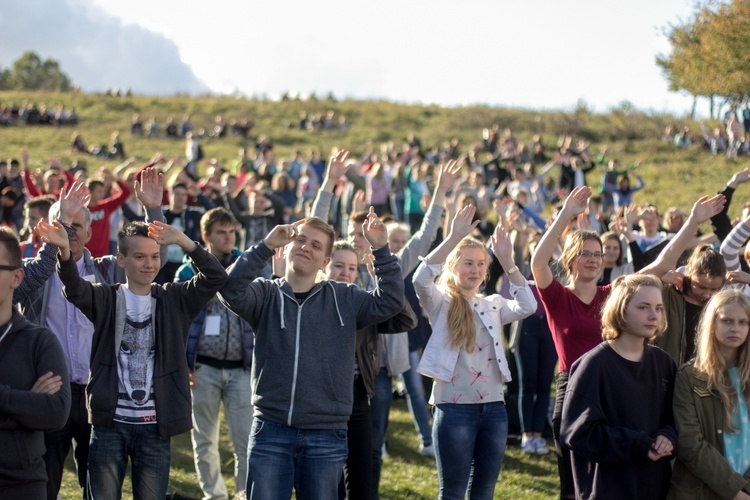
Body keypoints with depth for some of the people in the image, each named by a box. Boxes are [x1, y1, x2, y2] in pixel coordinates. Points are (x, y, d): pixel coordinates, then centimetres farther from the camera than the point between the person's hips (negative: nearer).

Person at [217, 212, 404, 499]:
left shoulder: (344, 299, 8)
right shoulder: (266, 294, 3)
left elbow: (390, 302, -3)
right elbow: (231, 291, -16)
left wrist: (381, 251, -11)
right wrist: (266, 247, -23)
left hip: (326, 436, 1)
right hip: (271, 432, -1)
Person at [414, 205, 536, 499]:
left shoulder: (493, 305, 11)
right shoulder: (441, 303, -1)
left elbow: (527, 306, -6)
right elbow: (421, 279, -21)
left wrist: (507, 262, -13)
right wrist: (453, 238, -28)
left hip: (494, 408, 5)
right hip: (454, 408, -5)